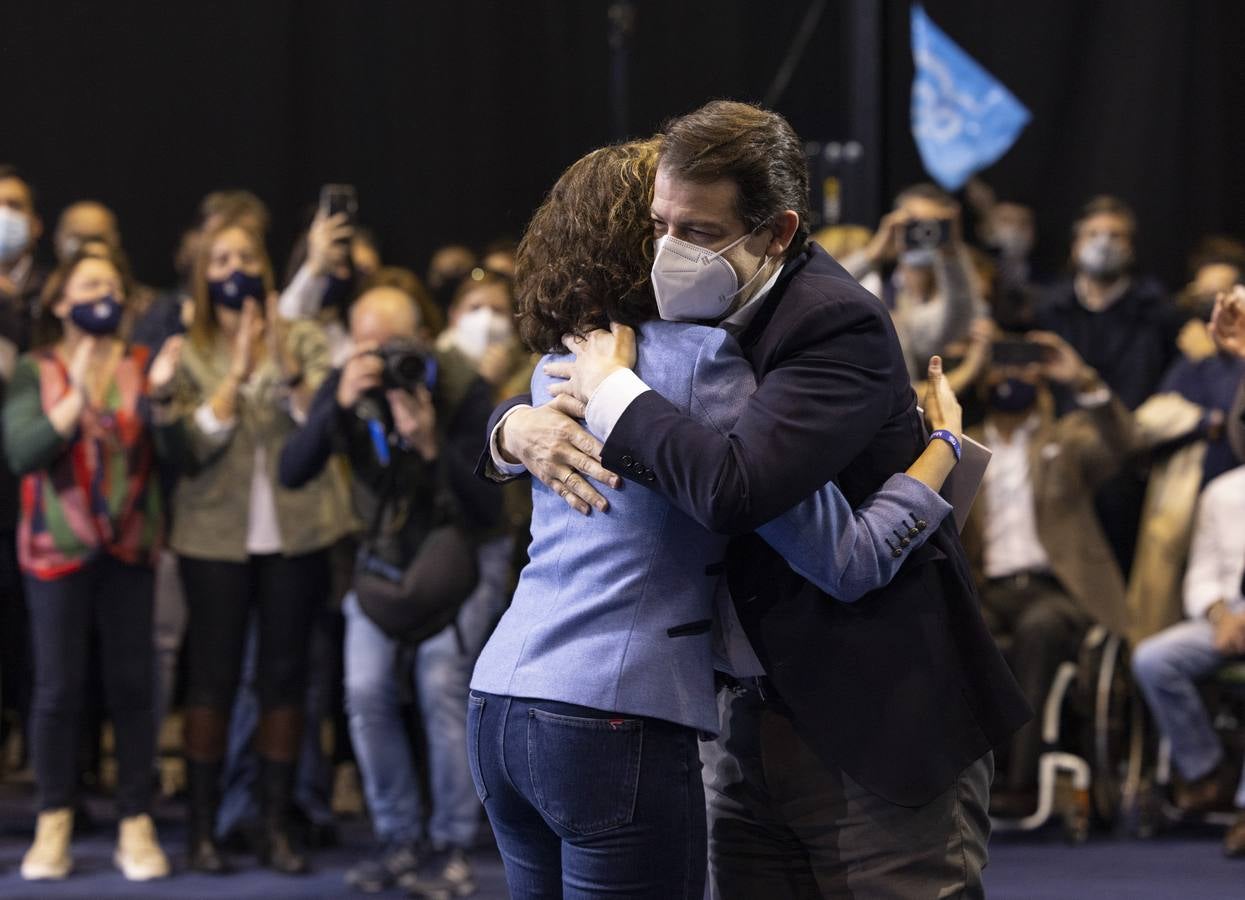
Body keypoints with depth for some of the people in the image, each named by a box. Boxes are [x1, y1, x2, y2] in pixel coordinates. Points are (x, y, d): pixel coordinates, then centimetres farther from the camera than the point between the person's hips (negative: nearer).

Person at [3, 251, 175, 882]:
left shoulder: (143, 366, 3)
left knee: (131, 684, 2)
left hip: (129, 548, 1)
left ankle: (136, 824, 7)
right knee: (59, 686, -1)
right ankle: (54, 824, 9)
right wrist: (77, 398, -21)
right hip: (59, 548, -1)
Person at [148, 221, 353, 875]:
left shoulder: (303, 342, 4)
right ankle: (202, 831, 4)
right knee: (213, 674, -1)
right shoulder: (187, 357, 3)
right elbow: (186, 447, -9)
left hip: (296, 533, 1)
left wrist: (288, 373, -23)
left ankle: (277, 828, 11)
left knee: (284, 674, 5)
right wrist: (235, 375, -16)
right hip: (216, 536, -1)